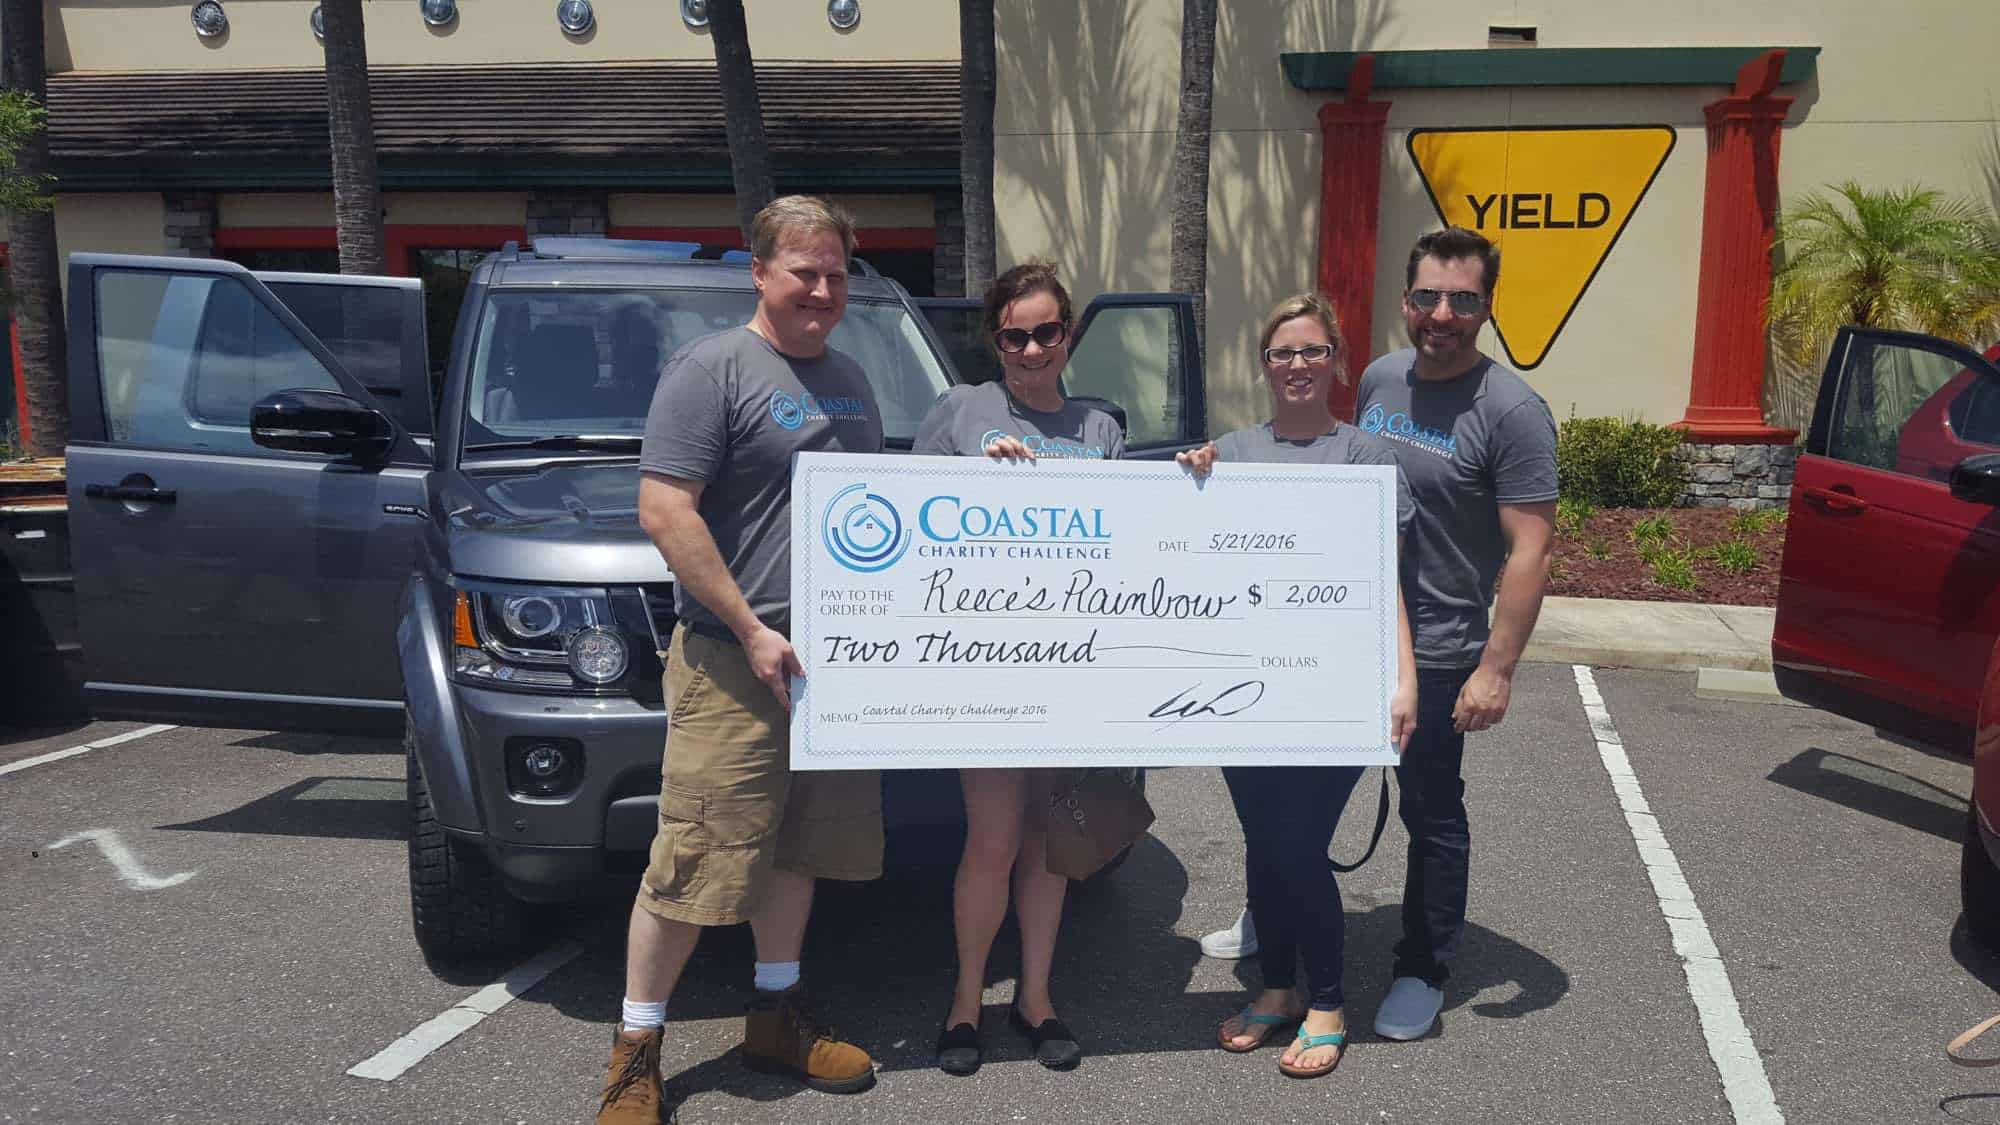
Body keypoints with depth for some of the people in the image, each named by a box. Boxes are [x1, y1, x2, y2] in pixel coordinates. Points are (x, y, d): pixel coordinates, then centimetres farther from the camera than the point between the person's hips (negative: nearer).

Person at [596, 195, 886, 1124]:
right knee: (692, 864, -4)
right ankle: (635, 1049, 11)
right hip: (733, 665, -7)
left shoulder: (850, 379, 17)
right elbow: (663, 510, -15)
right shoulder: (713, 368, -8)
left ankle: (777, 1016, 31)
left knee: (795, 848, 16)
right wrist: (752, 630, -18)